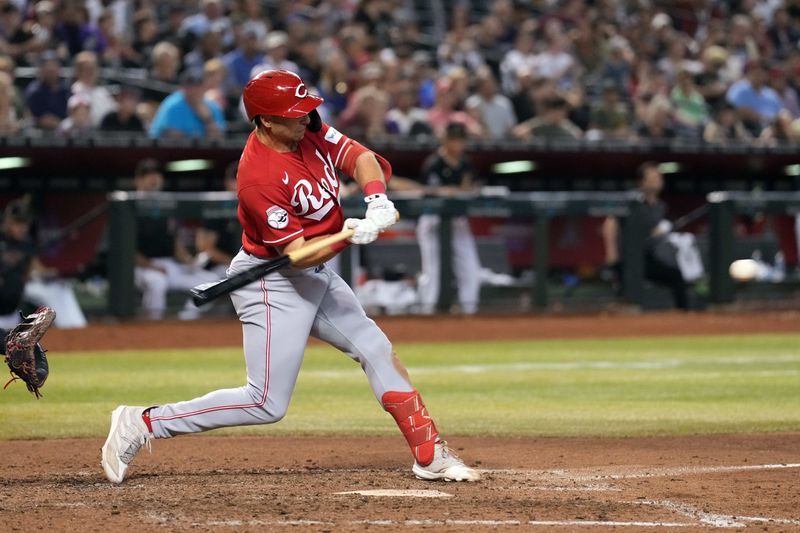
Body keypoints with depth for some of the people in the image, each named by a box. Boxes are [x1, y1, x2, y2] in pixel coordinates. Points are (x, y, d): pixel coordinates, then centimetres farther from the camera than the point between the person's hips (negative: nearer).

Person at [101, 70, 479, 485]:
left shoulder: (308, 131, -4)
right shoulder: (260, 177, -28)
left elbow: (359, 158, -9)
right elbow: (297, 254, -26)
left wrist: (376, 199, -28)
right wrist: (351, 235, -39)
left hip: (315, 277, 9)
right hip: (272, 283, -9)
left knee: (378, 351, 8)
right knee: (267, 404, -9)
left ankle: (430, 456, 14)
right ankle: (142, 423, -4)